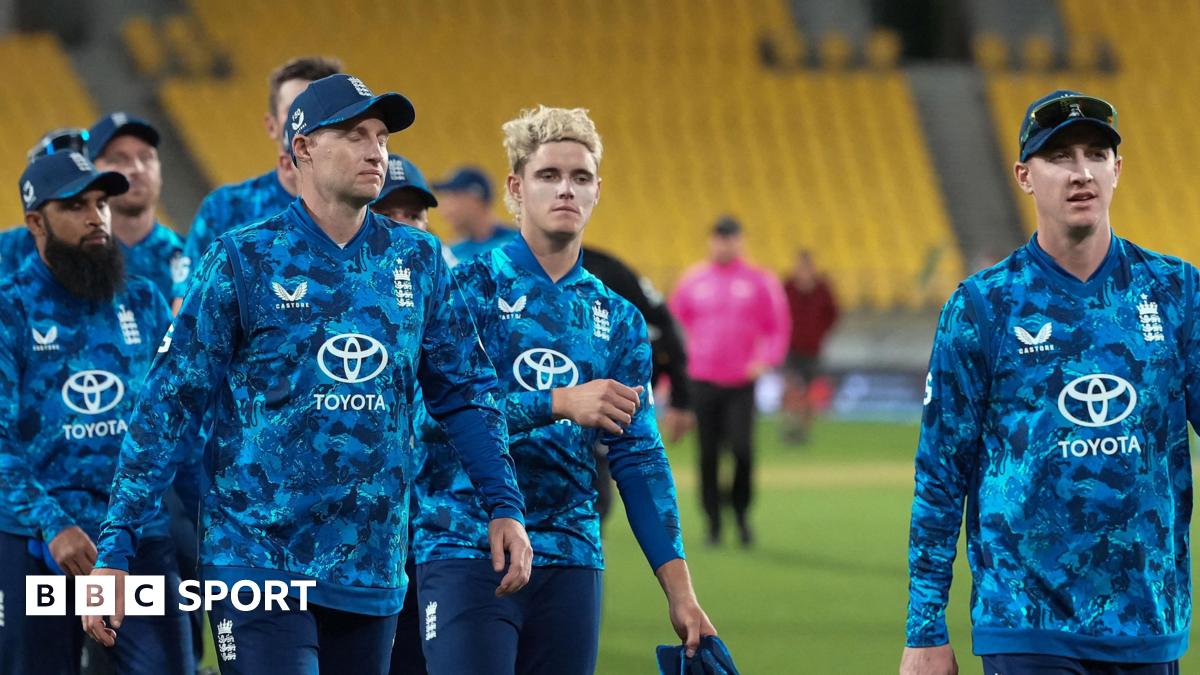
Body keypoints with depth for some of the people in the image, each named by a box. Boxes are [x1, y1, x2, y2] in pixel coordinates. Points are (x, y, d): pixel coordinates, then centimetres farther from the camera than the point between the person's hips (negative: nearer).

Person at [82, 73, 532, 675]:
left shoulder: (415, 260, 9)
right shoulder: (244, 259, -3)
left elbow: (463, 392, 16)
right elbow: (169, 405, -3)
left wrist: (505, 506, 4)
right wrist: (114, 550, -7)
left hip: (372, 574, 4)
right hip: (257, 557, -4)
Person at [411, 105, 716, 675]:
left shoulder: (618, 320, 13)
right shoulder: (470, 287, 0)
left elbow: (640, 460, 11)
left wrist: (679, 589, 4)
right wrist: (560, 403, -22)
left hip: (570, 557, 5)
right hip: (465, 548, -5)